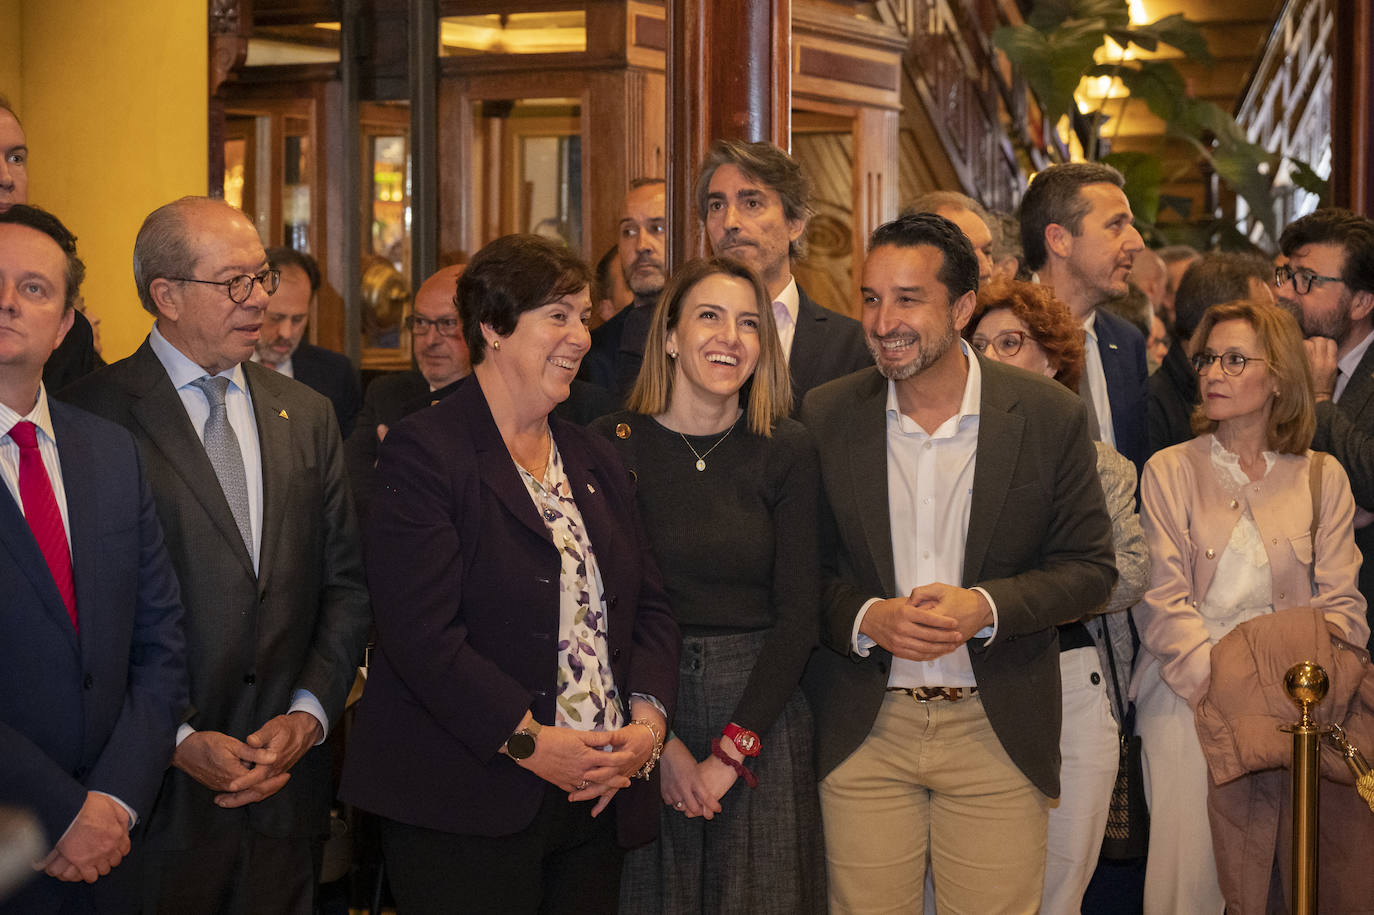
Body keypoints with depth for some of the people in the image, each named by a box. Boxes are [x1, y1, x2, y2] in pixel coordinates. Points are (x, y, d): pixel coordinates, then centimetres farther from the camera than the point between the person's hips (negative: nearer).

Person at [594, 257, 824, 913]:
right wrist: (660, 740, -10)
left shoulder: (787, 452, 0)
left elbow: (797, 615, -2)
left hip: (760, 712, 1)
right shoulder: (612, 444, -2)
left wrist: (731, 752, -9)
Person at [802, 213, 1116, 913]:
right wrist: (865, 618, -16)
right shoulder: (825, 417, 0)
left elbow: (1090, 568, -1)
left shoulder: (1051, 416, -3)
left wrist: (987, 607, -18)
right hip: (862, 731, 1)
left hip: (997, 731, 0)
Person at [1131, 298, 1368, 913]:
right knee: (1189, 863, -10)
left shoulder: (1322, 478, 12)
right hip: (1187, 692, -1)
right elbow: (1163, 600, -1)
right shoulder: (1171, 471, 8)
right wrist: (1214, 684, -15)